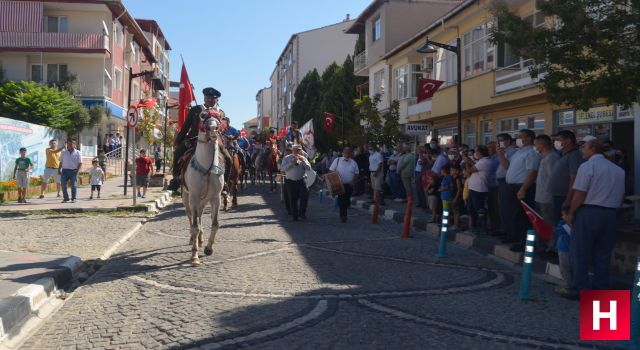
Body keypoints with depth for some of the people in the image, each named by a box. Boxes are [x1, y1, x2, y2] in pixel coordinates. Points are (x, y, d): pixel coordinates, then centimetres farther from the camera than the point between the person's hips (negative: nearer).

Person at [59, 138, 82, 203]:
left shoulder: (77, 153, 2)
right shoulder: (63, 152, 10)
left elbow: (80, 163, 1)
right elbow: (61, 162, 13)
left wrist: (77, 170, -10)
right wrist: (59, 170, 7)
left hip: (73, 171, -2)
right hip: (65, 170, 2)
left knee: (74, 185, -3)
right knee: (63, 184, -2)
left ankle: (73, 198, 5)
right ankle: (65, 198, 8)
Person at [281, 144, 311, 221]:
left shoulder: (303, 158, 8)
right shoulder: (287, 158, 2)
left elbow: (309, 168, -4)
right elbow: (283, 169, -12)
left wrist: (303, 160, -16)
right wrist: (292, 162, -18)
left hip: (301, 181, 1)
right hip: (290, 182, -1)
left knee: (305, 194, -18)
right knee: (293, 199, 3)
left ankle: (302, 212, -4)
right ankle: (295, 216, 17)